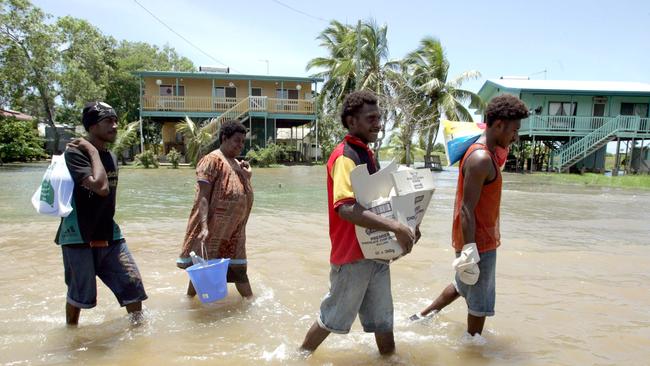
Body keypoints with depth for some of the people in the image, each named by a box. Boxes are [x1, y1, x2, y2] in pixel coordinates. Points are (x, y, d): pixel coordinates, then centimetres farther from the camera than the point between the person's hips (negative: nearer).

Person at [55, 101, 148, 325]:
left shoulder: (111, 157, 8)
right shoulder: (75, 152, -15)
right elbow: (101, 187, -30)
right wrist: (93, 151, -21)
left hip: (108, 236, 6)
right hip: (79, 237, -6)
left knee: (132, 283, 3)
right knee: (80, 293, 10)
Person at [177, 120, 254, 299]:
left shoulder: (236, 163, 12)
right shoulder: (212, 160, -12)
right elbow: (203, 197, -20)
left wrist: (246, 173, 7)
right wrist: (204, 227, -30)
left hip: (233, 230, 8)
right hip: (213, 228, -8)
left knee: (238, 267, 15)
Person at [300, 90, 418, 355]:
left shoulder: (367, 154, 11)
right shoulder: (345, 156, -18)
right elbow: (345, 209, -31)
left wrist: (406, 226, 8)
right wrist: (395, 227, -33)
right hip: (353, 255, -8)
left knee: (383, 320, 18)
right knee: (333, 319, 11)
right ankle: (301, 356, 33)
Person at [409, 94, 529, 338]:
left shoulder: (483, 154, 10)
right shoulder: (481, 159, -22)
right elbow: (467, 210, -25)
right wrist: (470, 251, -26)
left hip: (475, 239, 10)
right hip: (479, 242, -10)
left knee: (464, 285, 27)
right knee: (480, 301, 8)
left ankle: (423, 316, 38)